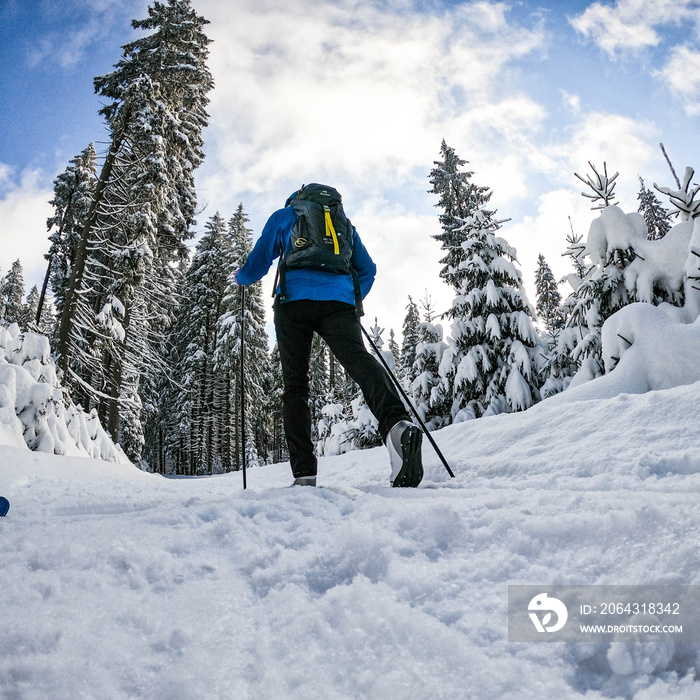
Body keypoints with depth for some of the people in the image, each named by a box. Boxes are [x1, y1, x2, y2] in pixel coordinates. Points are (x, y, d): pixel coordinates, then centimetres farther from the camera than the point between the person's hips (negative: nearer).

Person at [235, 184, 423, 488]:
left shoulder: (283, 216, 25)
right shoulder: (344, 222, 32)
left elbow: (256, 266, 21)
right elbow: (367, 270, 32)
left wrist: (240, 277, 43)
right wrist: (354, 302, 47)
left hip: (294, 301, -1)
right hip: (340, 301, 1)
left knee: (295, 383, 2)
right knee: (358, 359, -20)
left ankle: (304, 472, -7)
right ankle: (396, 423, -51)